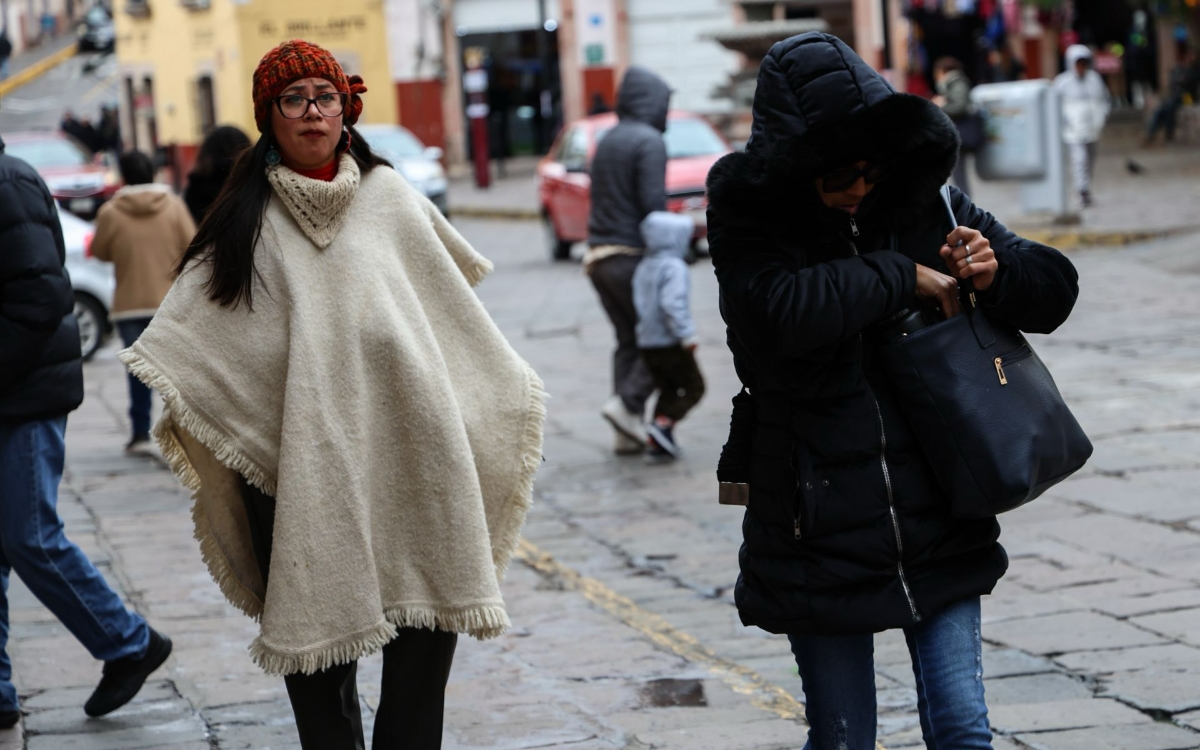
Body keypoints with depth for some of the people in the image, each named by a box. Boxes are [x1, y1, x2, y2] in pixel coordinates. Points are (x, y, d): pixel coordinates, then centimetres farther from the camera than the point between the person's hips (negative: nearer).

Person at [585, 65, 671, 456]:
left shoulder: (607, 141, 15)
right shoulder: (648, 141, -11)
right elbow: (653, 202, -19)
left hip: (598, 256, 8)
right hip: (630, 255, -8)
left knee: (628, 340, 12)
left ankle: (629, 430, 8)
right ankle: (628, 402, -11)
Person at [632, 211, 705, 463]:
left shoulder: (643, 268, 12)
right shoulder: (674, 267, -14)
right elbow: (672, 303, -25)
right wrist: (687, 335, -24)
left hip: (646, 343, 8)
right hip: (671, 344, -8)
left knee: (667, 391, 17)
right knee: (694, 387, 2)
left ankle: (656, 444, 9)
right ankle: (664, 423, -17)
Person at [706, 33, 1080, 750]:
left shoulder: (929, 202, 2)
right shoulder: (749, 217, -7)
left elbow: (1056, 286, 9)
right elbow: (785, 310, -28)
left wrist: (996, 272, -13)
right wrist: (902, 276, -18)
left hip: (938, 523, 2)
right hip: (820, 529, -2)